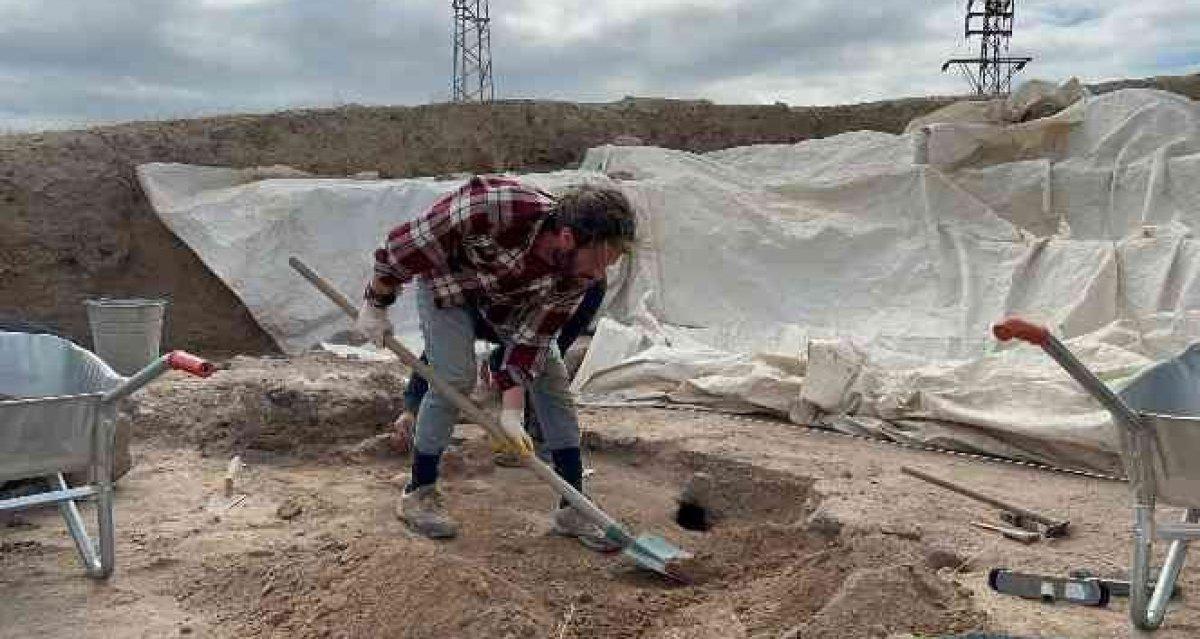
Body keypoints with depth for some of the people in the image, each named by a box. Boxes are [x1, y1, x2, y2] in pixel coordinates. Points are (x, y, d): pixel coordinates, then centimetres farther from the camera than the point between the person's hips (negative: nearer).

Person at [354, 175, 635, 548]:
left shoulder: (579, 270, -27)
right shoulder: (495, 206, -45)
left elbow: (533, 337, -18)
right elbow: (409, 242, -30)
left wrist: (512, 411, -23)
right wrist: (376, 304, -17)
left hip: (508, 293, 4)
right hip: (446, 275, -4)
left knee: (552, 377, -4)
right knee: (455, 378, -17)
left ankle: (573, 508, 4)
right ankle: (418, 493, 5)